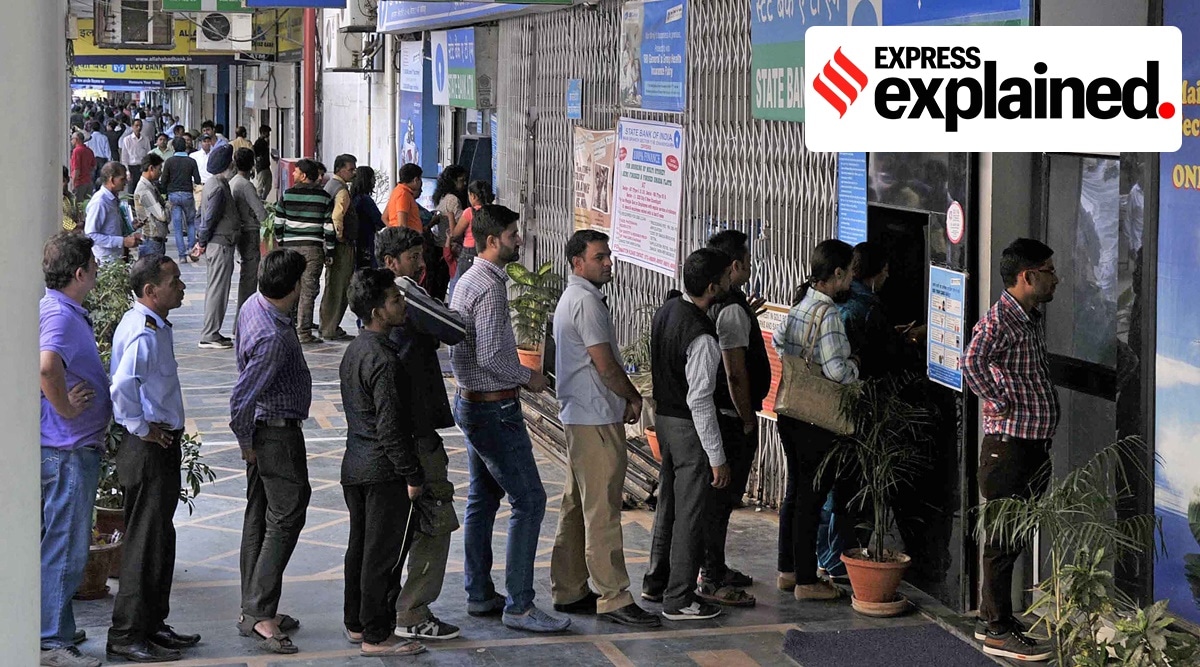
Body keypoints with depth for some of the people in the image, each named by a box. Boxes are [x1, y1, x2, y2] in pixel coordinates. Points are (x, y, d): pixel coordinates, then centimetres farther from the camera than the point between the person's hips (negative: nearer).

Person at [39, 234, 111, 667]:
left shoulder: (62, 312, 13)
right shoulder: (60, 315, -20)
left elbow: (55, 366, 28)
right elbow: (46, 366, -38)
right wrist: (66, 408, -24)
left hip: (72, 447, 11)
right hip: (68, 449, -11)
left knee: (60, 542, 18)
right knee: (66, 546, -4)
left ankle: (55, 629, 28)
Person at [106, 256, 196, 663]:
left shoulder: (146, 325, 12)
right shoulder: (145, 335, -21)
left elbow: (127, 382, 26)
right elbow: (123, 387, -36)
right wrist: (143, 429, -23)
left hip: (159, 447, 10)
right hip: (150, 449, -10)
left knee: (160, 540, 17)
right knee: (146, 543, -4)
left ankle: (152, 625, 27)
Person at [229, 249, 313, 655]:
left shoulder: (253, 305, 2)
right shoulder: (273, 338, -28)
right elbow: (239, 400, -28)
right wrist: (246, 444, -12)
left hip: (262, 429, 10)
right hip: (277, 431, -10)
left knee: (259, 516, 14)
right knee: (286, 516, -6)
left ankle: (252, 610, 21)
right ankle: (260, 615, -8)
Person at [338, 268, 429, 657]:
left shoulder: (355, 349, 9)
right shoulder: (384, 360, -22)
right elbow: (390, 427, -23)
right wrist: (412, 475, -16)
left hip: (355, 465, 10)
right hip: (383, 471, -10)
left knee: (360, 547, 17)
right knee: (383, 554, -1)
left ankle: (356, 624, 28)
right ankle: (377, 636, 5)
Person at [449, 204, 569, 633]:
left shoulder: (469, 280, 12)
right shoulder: (490, 287, -20)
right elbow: (490, 356, -26)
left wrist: (518, 376, 15)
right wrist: (528, 377, -11)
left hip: (472, 401, 11)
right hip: (495, 408, -11)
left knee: (483, 498, 16)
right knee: (529, 501, -8)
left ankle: (478, 594, 24)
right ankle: (519, 606, -7)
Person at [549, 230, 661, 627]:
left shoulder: (573, 298, 17)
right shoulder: (587, 301, -16)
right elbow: (605, 365, -18)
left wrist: (623, 398, 12)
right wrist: (634, 398, -3)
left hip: (579, 416, 11)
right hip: (596, 419, -11)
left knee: (577, 507, 14)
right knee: (602, 511, -8)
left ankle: (569, 591, 20)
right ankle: (613, 599, -7)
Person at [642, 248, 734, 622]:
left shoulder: (668, 309, 2)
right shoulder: (702, 337, -26)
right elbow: (700, 401, -25)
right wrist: (717, 458, -19)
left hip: (665, 417, 9)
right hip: (690, 427, -9)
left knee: (669, 503, 21)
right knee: (690, 514, 1)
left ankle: (656, 581, 33)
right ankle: (679, 600, 7)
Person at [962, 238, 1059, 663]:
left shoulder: (1033, 317, 14)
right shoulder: (1000, 320, -17)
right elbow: (972, 363, -35)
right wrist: (1001, 403, -24)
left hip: (1034, 447, 10)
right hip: (1008, 446, -10)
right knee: (1004, 537, -4)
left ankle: (991, 618, 26)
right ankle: (998, 631, 2)